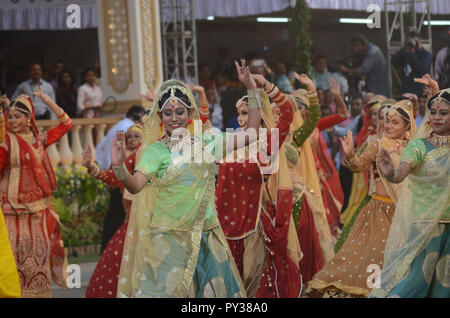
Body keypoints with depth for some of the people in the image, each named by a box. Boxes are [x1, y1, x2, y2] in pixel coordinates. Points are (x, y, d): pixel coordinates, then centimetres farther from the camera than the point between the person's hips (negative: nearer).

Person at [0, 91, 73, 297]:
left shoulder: (39, 140, 10)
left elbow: (66, 123, 15)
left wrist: (47, 100, 9)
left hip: (39, 206, 5)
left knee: (39, 252, 7)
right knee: (17, 251, -7)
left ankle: (38, 291, 15)